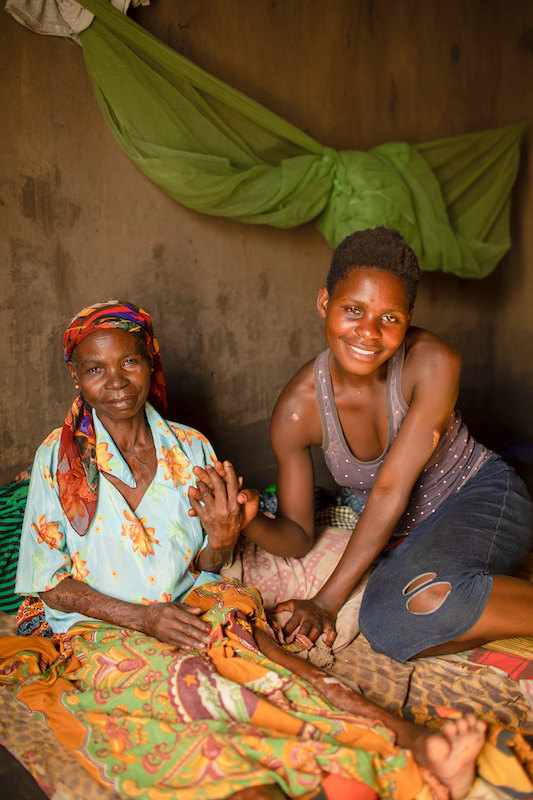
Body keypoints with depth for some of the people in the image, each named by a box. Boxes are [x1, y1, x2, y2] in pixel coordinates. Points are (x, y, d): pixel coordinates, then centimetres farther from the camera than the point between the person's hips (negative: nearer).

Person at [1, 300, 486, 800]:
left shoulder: (190, 448, 6)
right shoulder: (59, 458, -1)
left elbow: (207, 570, 10)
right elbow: (52, 585, -1)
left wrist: (221, 539, -14)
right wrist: (143, 617, -15)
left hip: (191, 606, 3)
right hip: (102, 632, -2)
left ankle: (415, 742, -48)